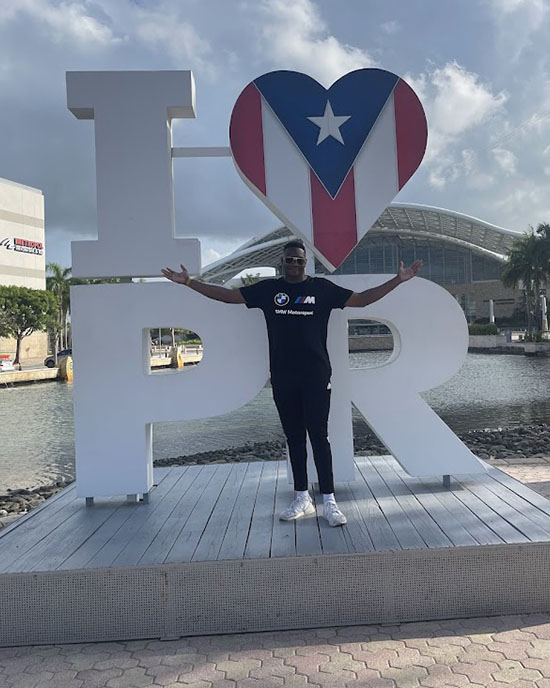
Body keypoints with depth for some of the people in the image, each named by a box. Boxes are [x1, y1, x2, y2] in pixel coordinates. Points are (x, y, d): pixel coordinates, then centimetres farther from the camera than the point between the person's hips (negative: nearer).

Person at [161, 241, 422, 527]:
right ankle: (302, 498, 21)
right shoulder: (268, 289, 7)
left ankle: (329, 502, 3)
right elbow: (227, 295, 7)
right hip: (282, 378, 3)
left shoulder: (322, 287, 3)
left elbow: (361, 299, 2)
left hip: (316, 376, -2)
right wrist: (189, 282, 3)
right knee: (294, 438, 10)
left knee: (319, 436, -4)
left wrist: (397, 280, -5)